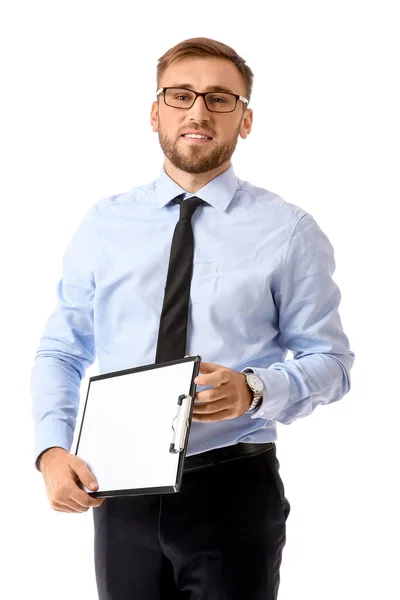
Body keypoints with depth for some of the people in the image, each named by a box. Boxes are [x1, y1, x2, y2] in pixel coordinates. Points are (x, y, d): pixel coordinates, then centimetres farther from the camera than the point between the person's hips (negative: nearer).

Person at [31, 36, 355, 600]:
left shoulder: (289, 231, -1)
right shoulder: (104, 225, 7)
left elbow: (331, 361, -1)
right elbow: (61, 351, 8)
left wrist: (253, 389, -20)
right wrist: (53, 450, -9)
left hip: (234, 493, -2)